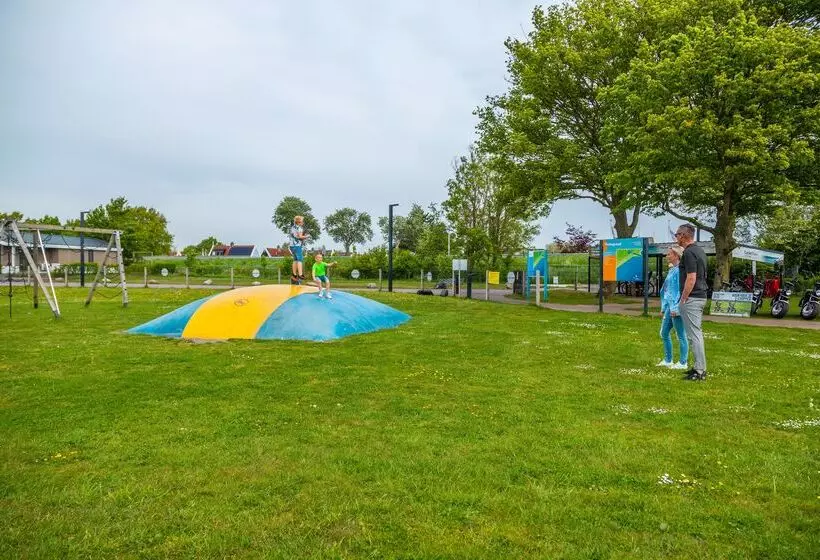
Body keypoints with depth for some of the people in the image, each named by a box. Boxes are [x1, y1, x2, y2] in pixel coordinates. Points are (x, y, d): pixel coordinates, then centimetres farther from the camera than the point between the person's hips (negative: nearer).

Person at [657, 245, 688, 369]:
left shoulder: (679, 270, -14)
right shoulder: (671, 270, 15)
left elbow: (681, 290, -19)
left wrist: (676, 308, -21)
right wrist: (663, 308, 21)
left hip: (676, 307, -10)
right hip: (669, 306, 10)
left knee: (681, 336, 1)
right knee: (664, 333, 14)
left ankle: (683, 363, 10)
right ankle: (667, 360, 25)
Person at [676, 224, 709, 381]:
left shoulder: (689, 253, -17)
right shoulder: (699, 251, 15)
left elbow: (691, 279, -23)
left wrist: (683, 299, -17)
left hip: (691, 298, -10)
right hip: (701, 296, 11)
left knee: (694, 335, -6)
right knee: (697, 333, 16)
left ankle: (700, 371, -3)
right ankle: (699, 367, 24)